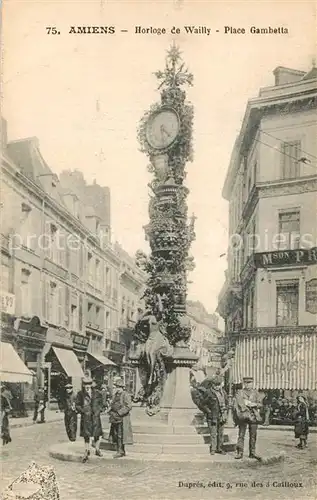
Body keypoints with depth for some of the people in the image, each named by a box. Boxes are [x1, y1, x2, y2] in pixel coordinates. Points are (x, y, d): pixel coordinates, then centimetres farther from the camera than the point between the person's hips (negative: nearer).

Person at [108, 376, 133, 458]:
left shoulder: (125, 395, -11)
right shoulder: (115, 395, 14)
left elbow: (129, 406, -17)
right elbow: (112, 405, 25)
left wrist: (119, 413, -19)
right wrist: (110, 411, 5)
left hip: (122, 419, -8)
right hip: (115, 419, 8)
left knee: (120, 435, -6)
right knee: (115, 435, 10)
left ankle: (120, 451, -1)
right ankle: (121, 451, 18)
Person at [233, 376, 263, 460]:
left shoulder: (255, 393, 13)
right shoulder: (240, 392, 3)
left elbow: (260, 404, 7)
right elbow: (236, 403, -4)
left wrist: (253, 404, -11)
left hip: (254, 415, 3)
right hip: (243, 415, -3)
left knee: (253, 435, 5)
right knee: (241, 435, -4)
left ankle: (252, 453, 13)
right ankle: (240, 452, 1)